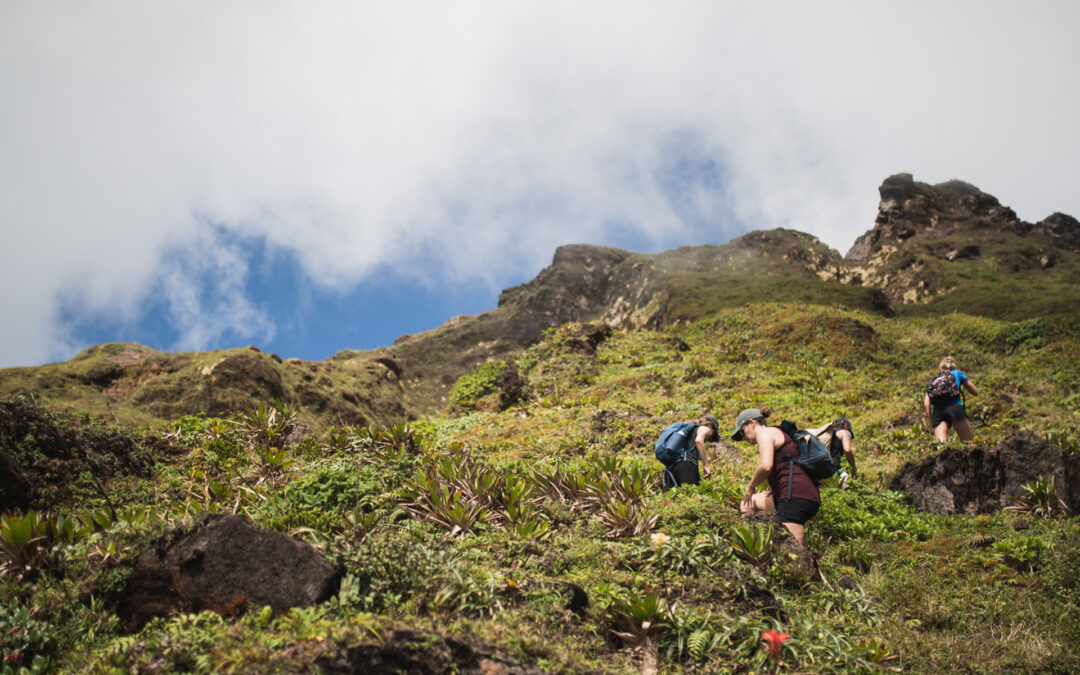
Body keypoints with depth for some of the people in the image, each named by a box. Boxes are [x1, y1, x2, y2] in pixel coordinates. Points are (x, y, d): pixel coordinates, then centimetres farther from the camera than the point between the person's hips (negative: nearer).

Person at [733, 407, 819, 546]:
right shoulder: (778, 434, 29)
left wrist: (751, 488, -2)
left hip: (795, 496, -11)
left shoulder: (765, 432, 0)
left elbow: (765, 466, -17)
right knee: (747, 504, 23)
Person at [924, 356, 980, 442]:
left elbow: (926, 405, 16)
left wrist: (932, 423, 19)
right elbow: (975, 392, 32)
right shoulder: (957, 373, 27)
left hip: (937, 411, 2)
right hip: (954, 407, -2)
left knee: (942, 443, -17)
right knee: (967, 442, 1)